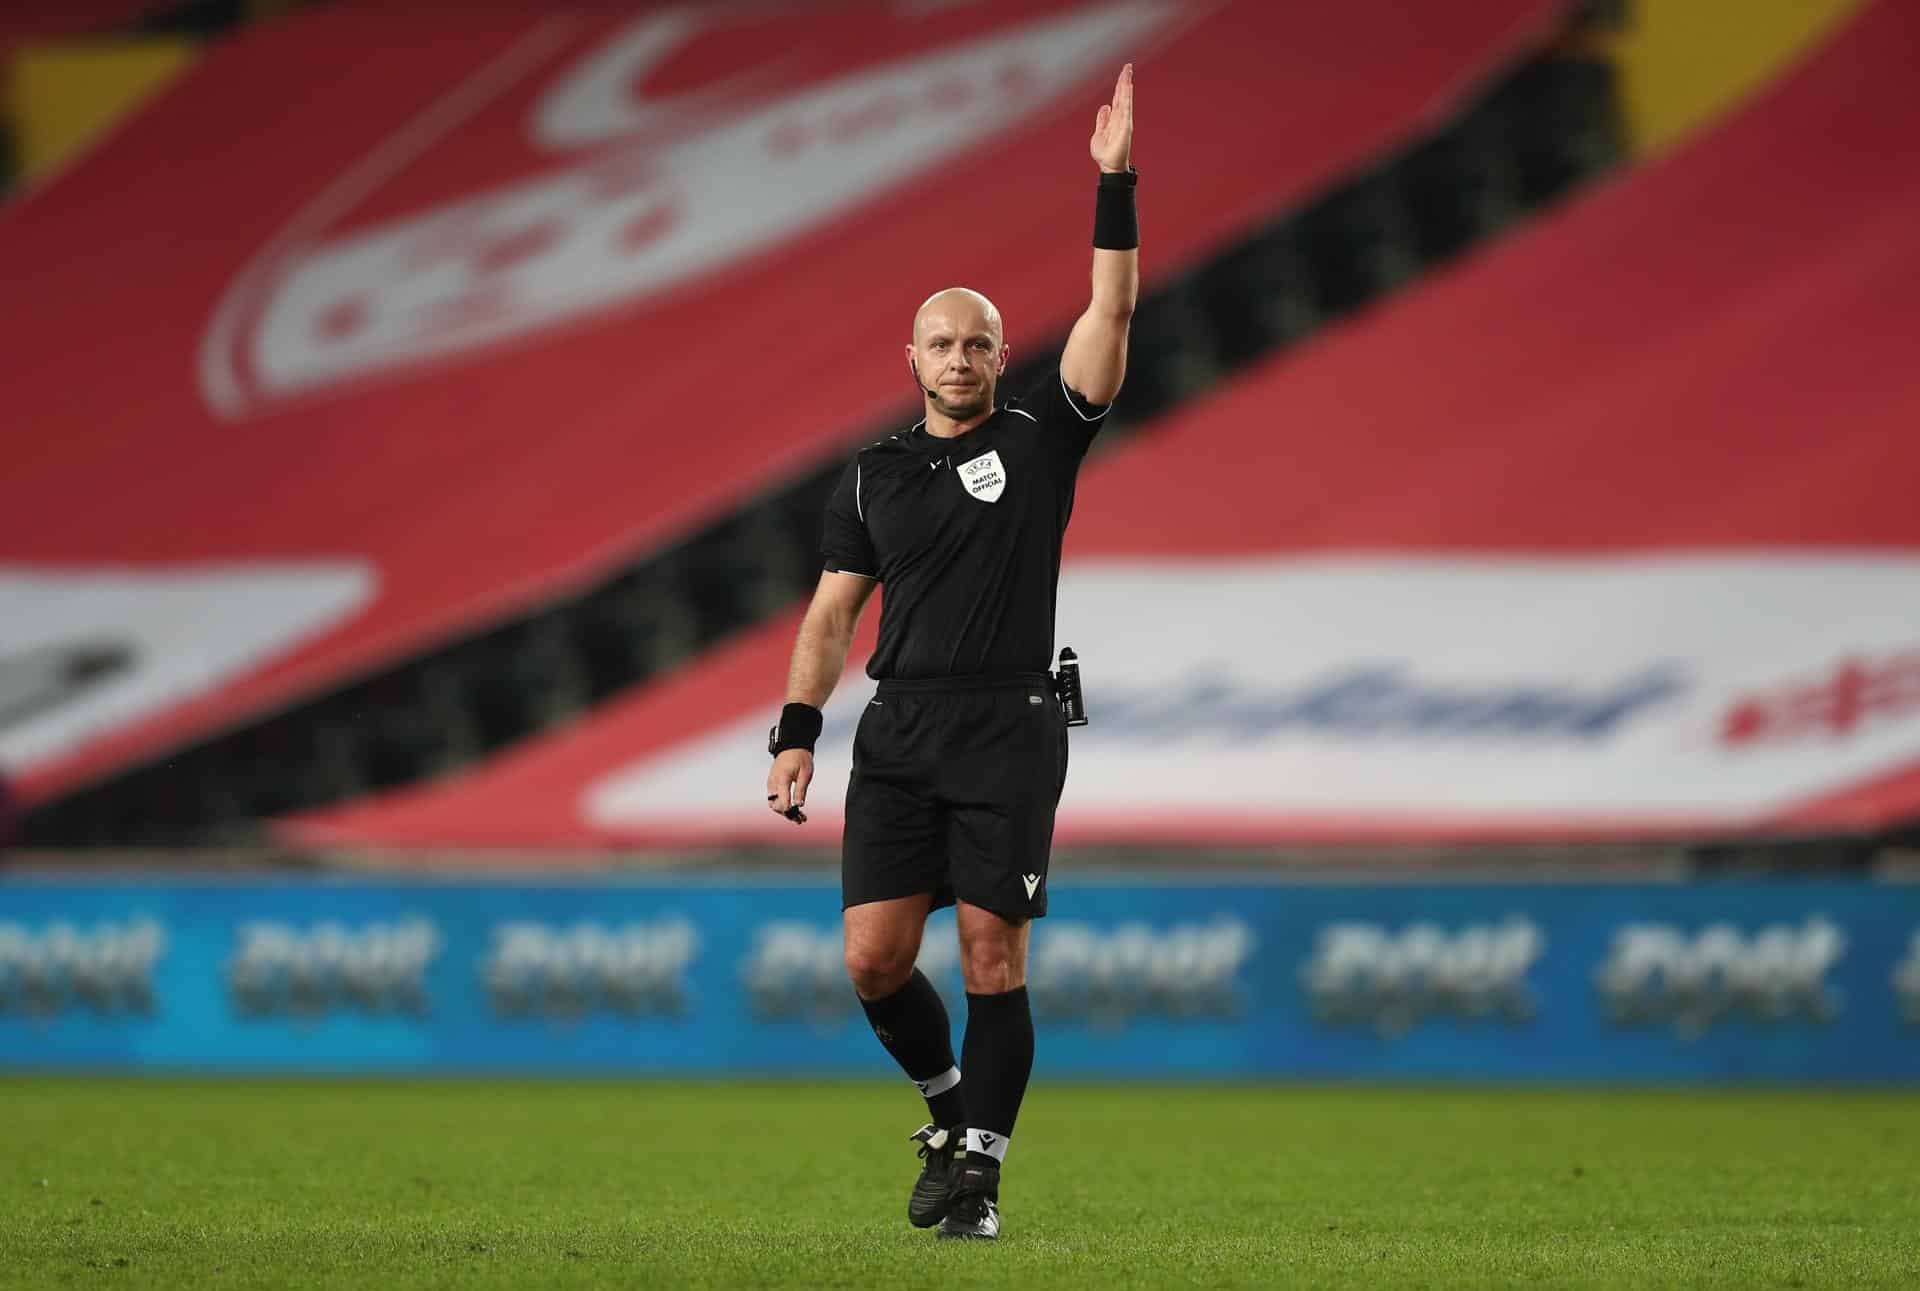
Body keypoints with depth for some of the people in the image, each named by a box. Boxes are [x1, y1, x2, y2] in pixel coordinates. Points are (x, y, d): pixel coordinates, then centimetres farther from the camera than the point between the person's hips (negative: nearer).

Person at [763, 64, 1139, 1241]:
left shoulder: (1038, 440, 4)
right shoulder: (874, 478, 12)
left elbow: (1111, 312, -5)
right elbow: (833, 614, 12)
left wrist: (1117, 186, -13)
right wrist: (796, 735, 3)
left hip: (1010, 730, -3)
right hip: (899, 733, 3)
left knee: (993, 959, -6)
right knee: (874, 957, -5)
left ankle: (979, 1170, 1)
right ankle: (951, 1103, 20)